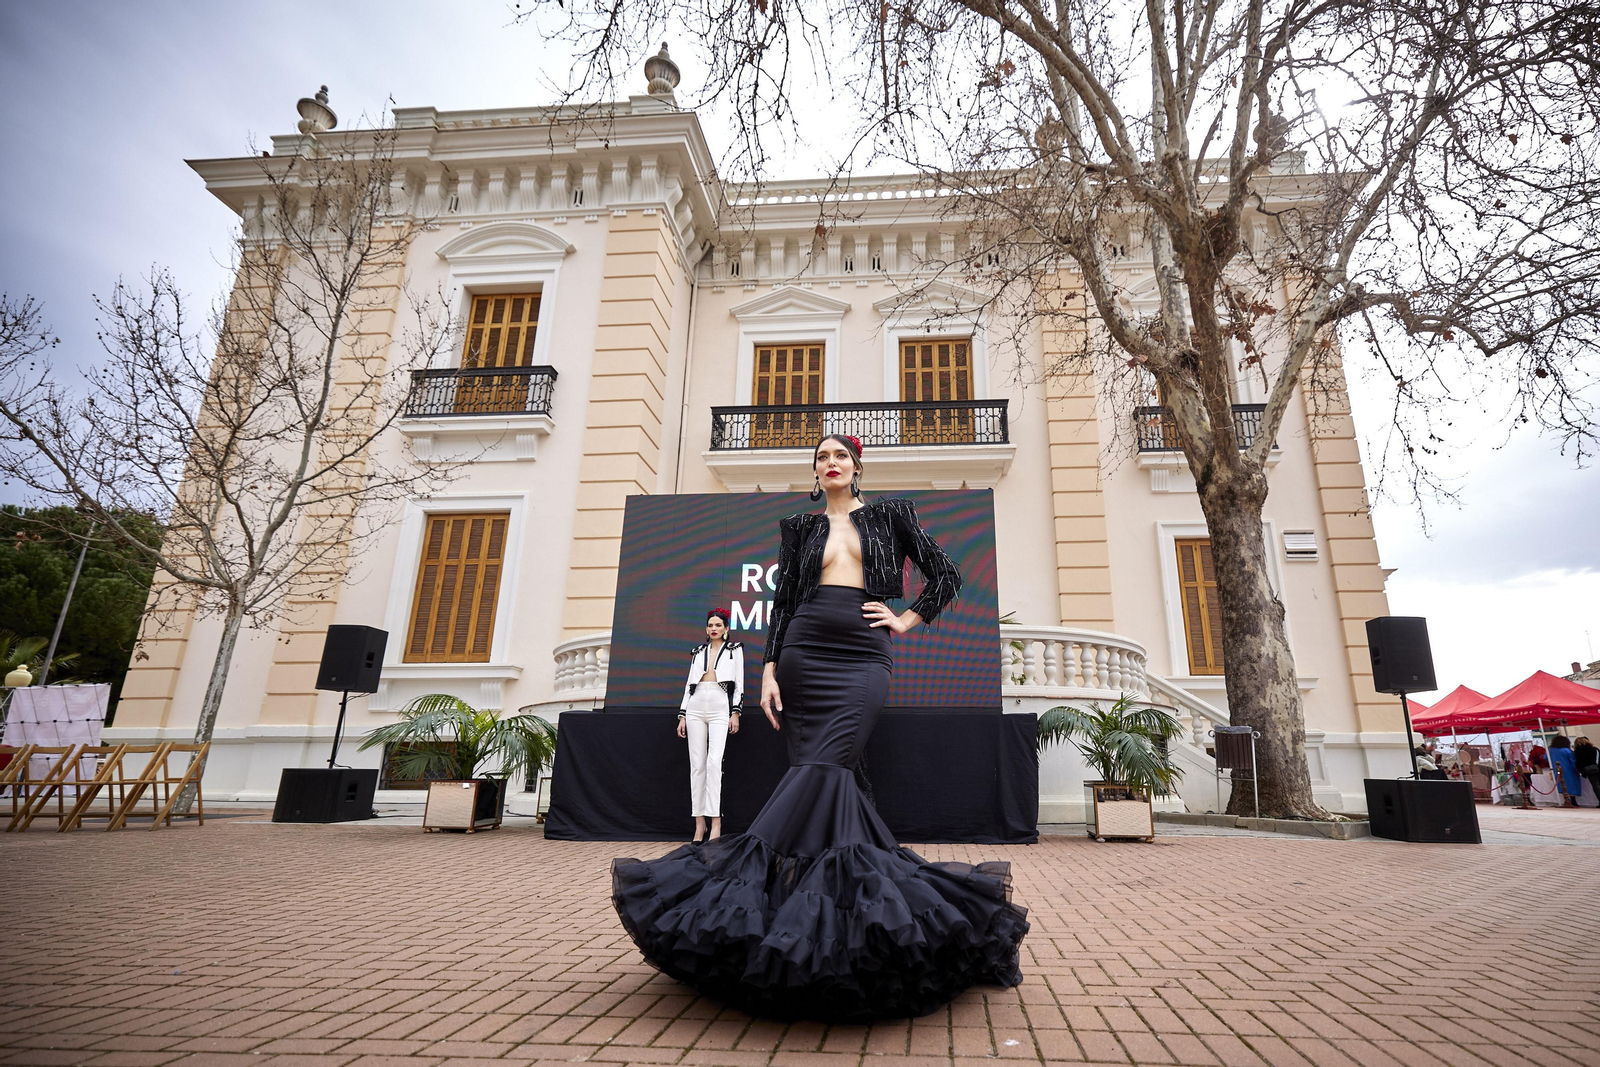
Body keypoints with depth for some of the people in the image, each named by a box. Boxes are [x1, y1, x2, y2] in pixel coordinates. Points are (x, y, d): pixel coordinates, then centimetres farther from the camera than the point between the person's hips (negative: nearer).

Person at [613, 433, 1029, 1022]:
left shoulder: (890, 515, 12)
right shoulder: (800, 528, 15)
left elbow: (945, 574, 14)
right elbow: (782, 601, 10)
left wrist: (905, 620, 5)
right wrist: (769, 669, 0)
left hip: (864, 659, -2)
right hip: (805, 653, 2)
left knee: (822, 768, -17)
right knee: (832, 779, -3)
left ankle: (747, 885, -16)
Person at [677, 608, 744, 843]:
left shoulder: (734, 649, 11)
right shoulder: (698, 652, 18)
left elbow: (739, 683, 6)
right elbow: (689, 683, 17)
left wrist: (735, 712, -4)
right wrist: (682, 715, 10)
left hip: (720, 708, -3)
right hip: (696, 707, 3)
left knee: (714, 761, -17)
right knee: (697, 765, -1)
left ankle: (716, 822, -16)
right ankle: (699, 823, 2)